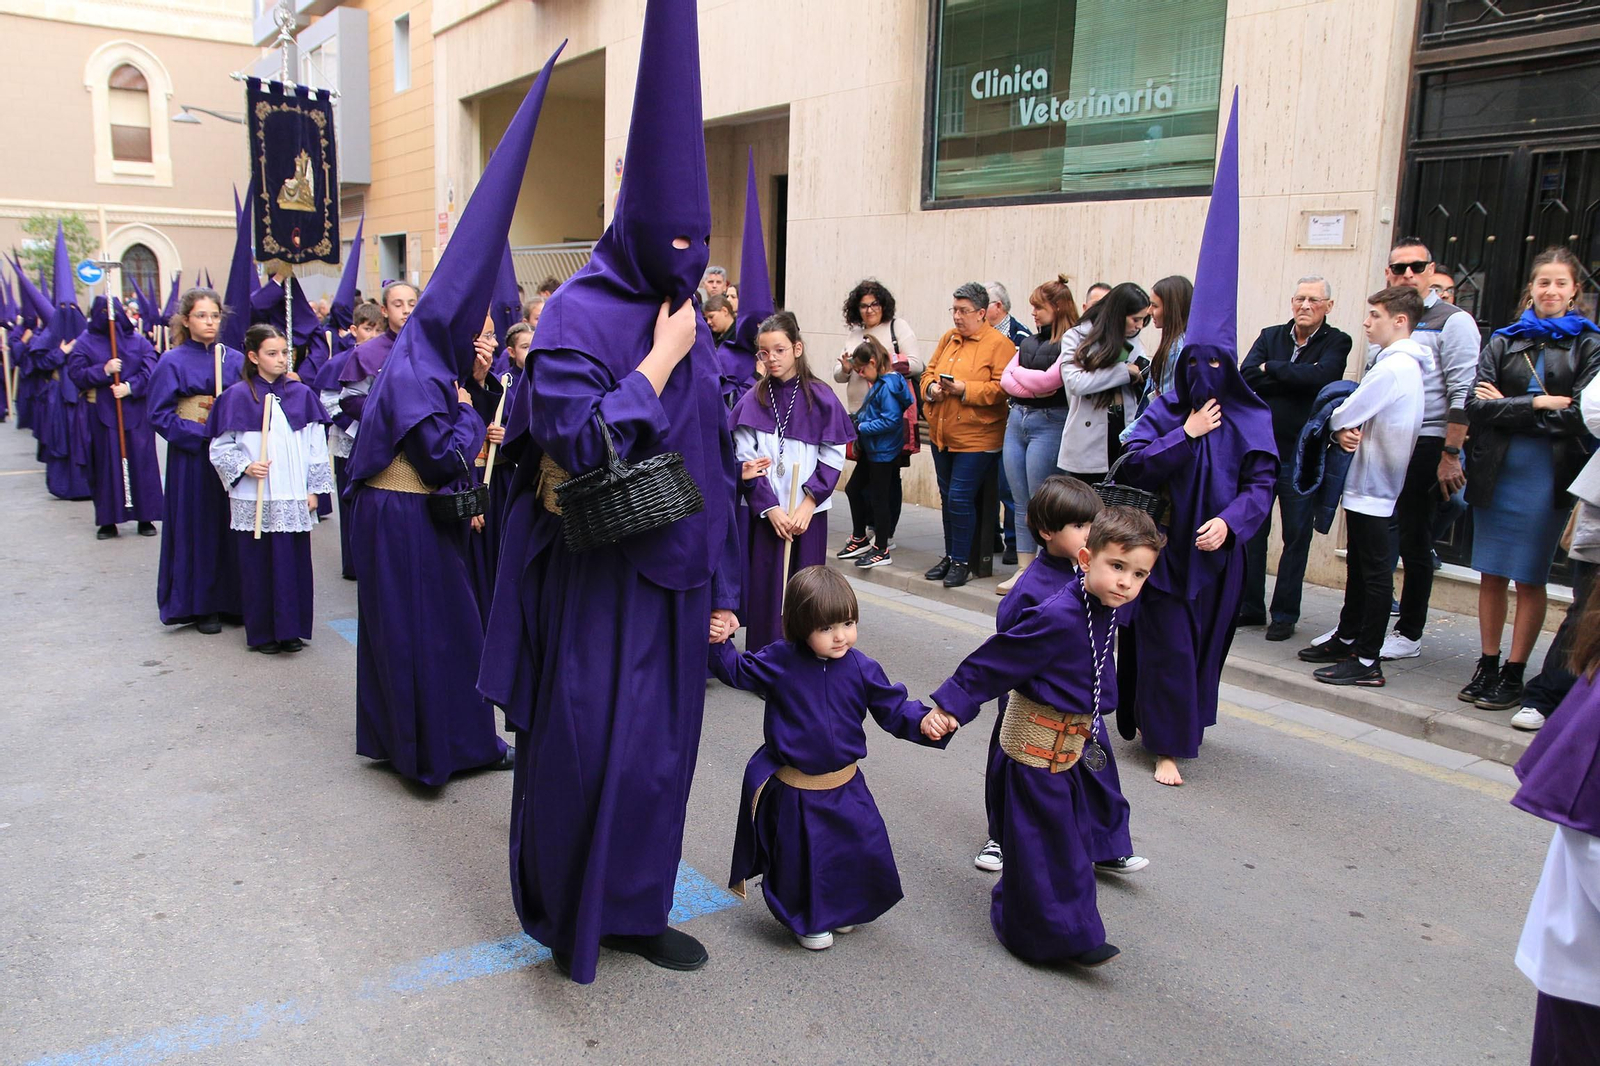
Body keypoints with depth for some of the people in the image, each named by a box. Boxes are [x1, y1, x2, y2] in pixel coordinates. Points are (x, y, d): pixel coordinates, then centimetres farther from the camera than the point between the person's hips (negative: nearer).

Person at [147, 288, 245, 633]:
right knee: (199, 527, 2)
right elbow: (159, 414, -6)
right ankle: (201, 605, 13)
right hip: (192, 456, -3)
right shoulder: (172, 362, -2)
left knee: (233, 525, 5)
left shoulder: (235, 359, 7)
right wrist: (204, 434, -16)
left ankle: (233, 600, 15)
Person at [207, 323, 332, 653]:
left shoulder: (301, 394, 6)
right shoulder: (237, 397, -1)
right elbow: (220, 449, 3)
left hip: (293, 499, 2)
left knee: (294, 562, 5)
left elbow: (316, 446, 7)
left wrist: (314, 489, 3)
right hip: (253, 500, -2)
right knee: (257, 565, 5)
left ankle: (291, 629, 17)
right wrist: (245, 467, -14)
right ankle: (262, 633, 16)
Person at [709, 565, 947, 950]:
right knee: (799, 858, 9)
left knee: (864, 848, 11)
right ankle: (805, 919, 36)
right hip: (792, 791, -2)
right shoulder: (779, 661, -12)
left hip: (844, 786, 3)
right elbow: (736, 671, 1)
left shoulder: (861, 669, -8)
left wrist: (924, 721, -21)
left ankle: (841, 909, 38)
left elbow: (893, 709, -3)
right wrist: (718, 644, -15)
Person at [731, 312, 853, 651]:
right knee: (764, 589, 1)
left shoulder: (821, 399, -1)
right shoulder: (752, 402, 2)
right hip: (763, 512, 1)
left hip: (808, 511, 0)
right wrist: (770, 508, -10)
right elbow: (745, 462, 0)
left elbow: (833, 458, -2)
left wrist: (808, 504, -11)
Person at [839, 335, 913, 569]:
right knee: (853, 489, 18)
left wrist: (861, 427, -20)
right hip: (871, 450, 10)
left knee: (879, 498, 1)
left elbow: (891, 420, -27)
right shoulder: (879, 384, 7)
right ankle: (860, 539, 33)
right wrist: (857, 418, 4)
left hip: (884, 452, -10)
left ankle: (881, 550, 14)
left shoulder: (887, 386, -22)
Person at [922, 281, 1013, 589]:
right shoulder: (948, 338, 13)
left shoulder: (999, 344, -8)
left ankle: (961, 561, 6)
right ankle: (949, 556, 26)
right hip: (942, 435, 7)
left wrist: (964, 389, -22)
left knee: (960, 498, -8)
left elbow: (1002, 388, -16)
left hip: (976, 437, -7)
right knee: (947, 498, 14)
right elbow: (929, 371, 17)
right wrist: (931, 388, -5)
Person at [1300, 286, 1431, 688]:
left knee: (1375, 573, -5)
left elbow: (1345, 414, -17)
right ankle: (1347, 640, 30)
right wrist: (1348, 430, -6)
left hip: (1373, 486, -10)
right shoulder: (1406, 364, 14)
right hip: (1368, 482, 10)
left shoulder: (1393, 368, -18)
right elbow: (1362, 413, 14)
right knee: (1358, 567, 18)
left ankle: (1368, 662, 0)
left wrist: (1340, 426, 5)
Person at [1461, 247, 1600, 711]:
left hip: (1549, 474, -2)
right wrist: (1539, 404, -12)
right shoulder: (1504, 340, 8)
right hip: (1496, 470, 2)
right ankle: (1487, 666, 18)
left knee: (1530, 579, 3)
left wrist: (1507, 407, -9)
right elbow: (1475, 405, -4)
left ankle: (1514, 674, 11)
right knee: (1491, 575, 7)